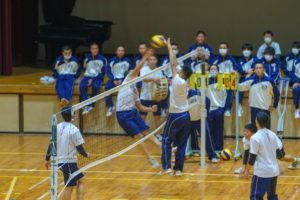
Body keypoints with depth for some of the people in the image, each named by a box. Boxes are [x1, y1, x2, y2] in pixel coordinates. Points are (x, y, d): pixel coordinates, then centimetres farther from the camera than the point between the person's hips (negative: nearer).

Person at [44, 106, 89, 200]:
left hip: (60, 161, 7)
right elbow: (80, 149, -14)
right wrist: (86, 154, 7)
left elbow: (51, 144, 9)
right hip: (69, 162, -7)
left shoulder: (57, 127, 4)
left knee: (81, 180, 17)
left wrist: (47, 159, 18)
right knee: (69, 187, -2)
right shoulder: (74, 130, -16)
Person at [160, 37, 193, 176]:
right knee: (181, 144, 7)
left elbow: (173, 64, -11)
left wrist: (169, 47, -4)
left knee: (166, 141, 3)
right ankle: (178, 169, 7)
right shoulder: (185, 84, 4)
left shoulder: (178, 81, -15)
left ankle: (166, 166, -4)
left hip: (175, 116, -7)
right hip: (186, 116, 7)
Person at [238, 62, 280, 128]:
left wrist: (274, 106, 6)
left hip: (266, 109, -1)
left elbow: (276, 94, 6)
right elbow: (240, 87, -5)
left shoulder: (269, 81, -4)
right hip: (254, 109, 1)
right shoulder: (251, 80, 0)